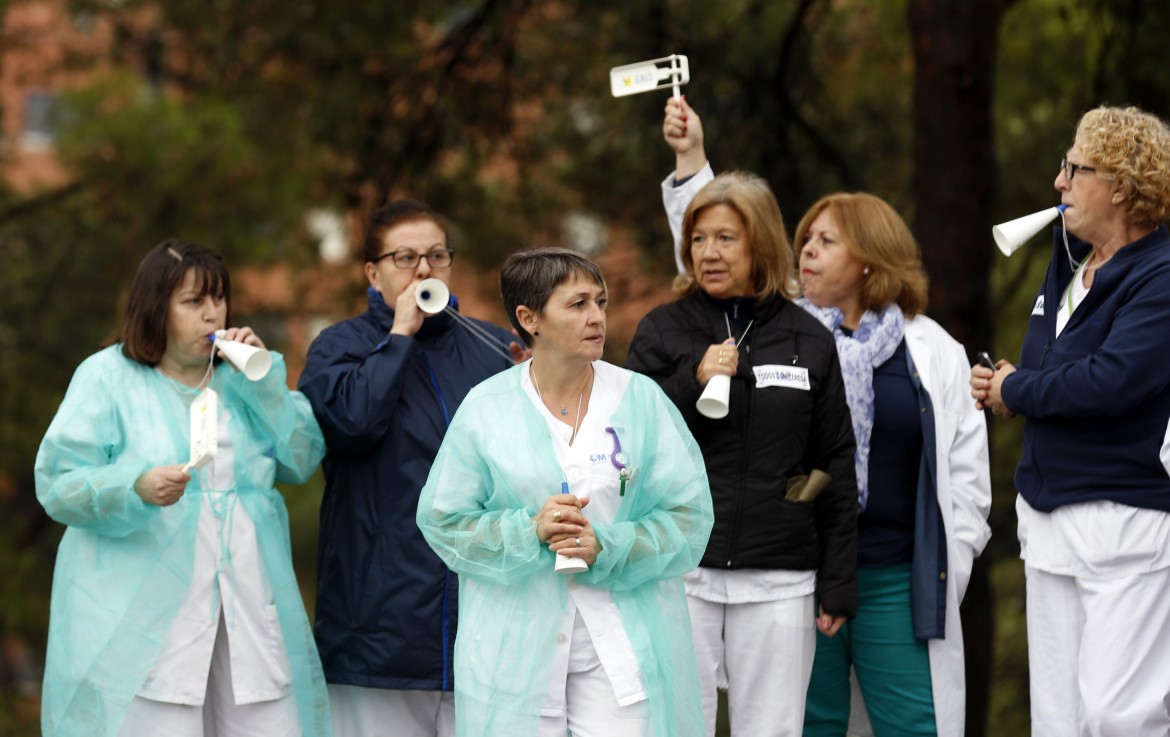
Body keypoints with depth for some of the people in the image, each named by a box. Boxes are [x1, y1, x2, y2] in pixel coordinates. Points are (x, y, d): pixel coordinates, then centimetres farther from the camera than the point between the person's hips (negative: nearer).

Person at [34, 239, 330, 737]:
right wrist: (137, 488, -23)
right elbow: (57, 483, -5)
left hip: (250, 616, 4)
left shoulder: (240, 377, 17)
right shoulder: (107, 376, 3)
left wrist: (262, 379, -3)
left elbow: (302, 461, 6)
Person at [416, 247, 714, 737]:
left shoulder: (641, 399, 2)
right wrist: (529, 531, -14)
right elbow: (443, 520, 2)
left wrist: (608, 548, -15)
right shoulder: (487, 407, 1)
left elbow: (690, 517, 0)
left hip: (626, 649, 0)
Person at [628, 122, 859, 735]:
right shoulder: (662, 332, 6)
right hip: (682, 574, -1)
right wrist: (693, 383, -12)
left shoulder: (809, 340, 8)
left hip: (779, 581, 1)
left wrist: (839, 586, 6)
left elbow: (836, 471, 10)